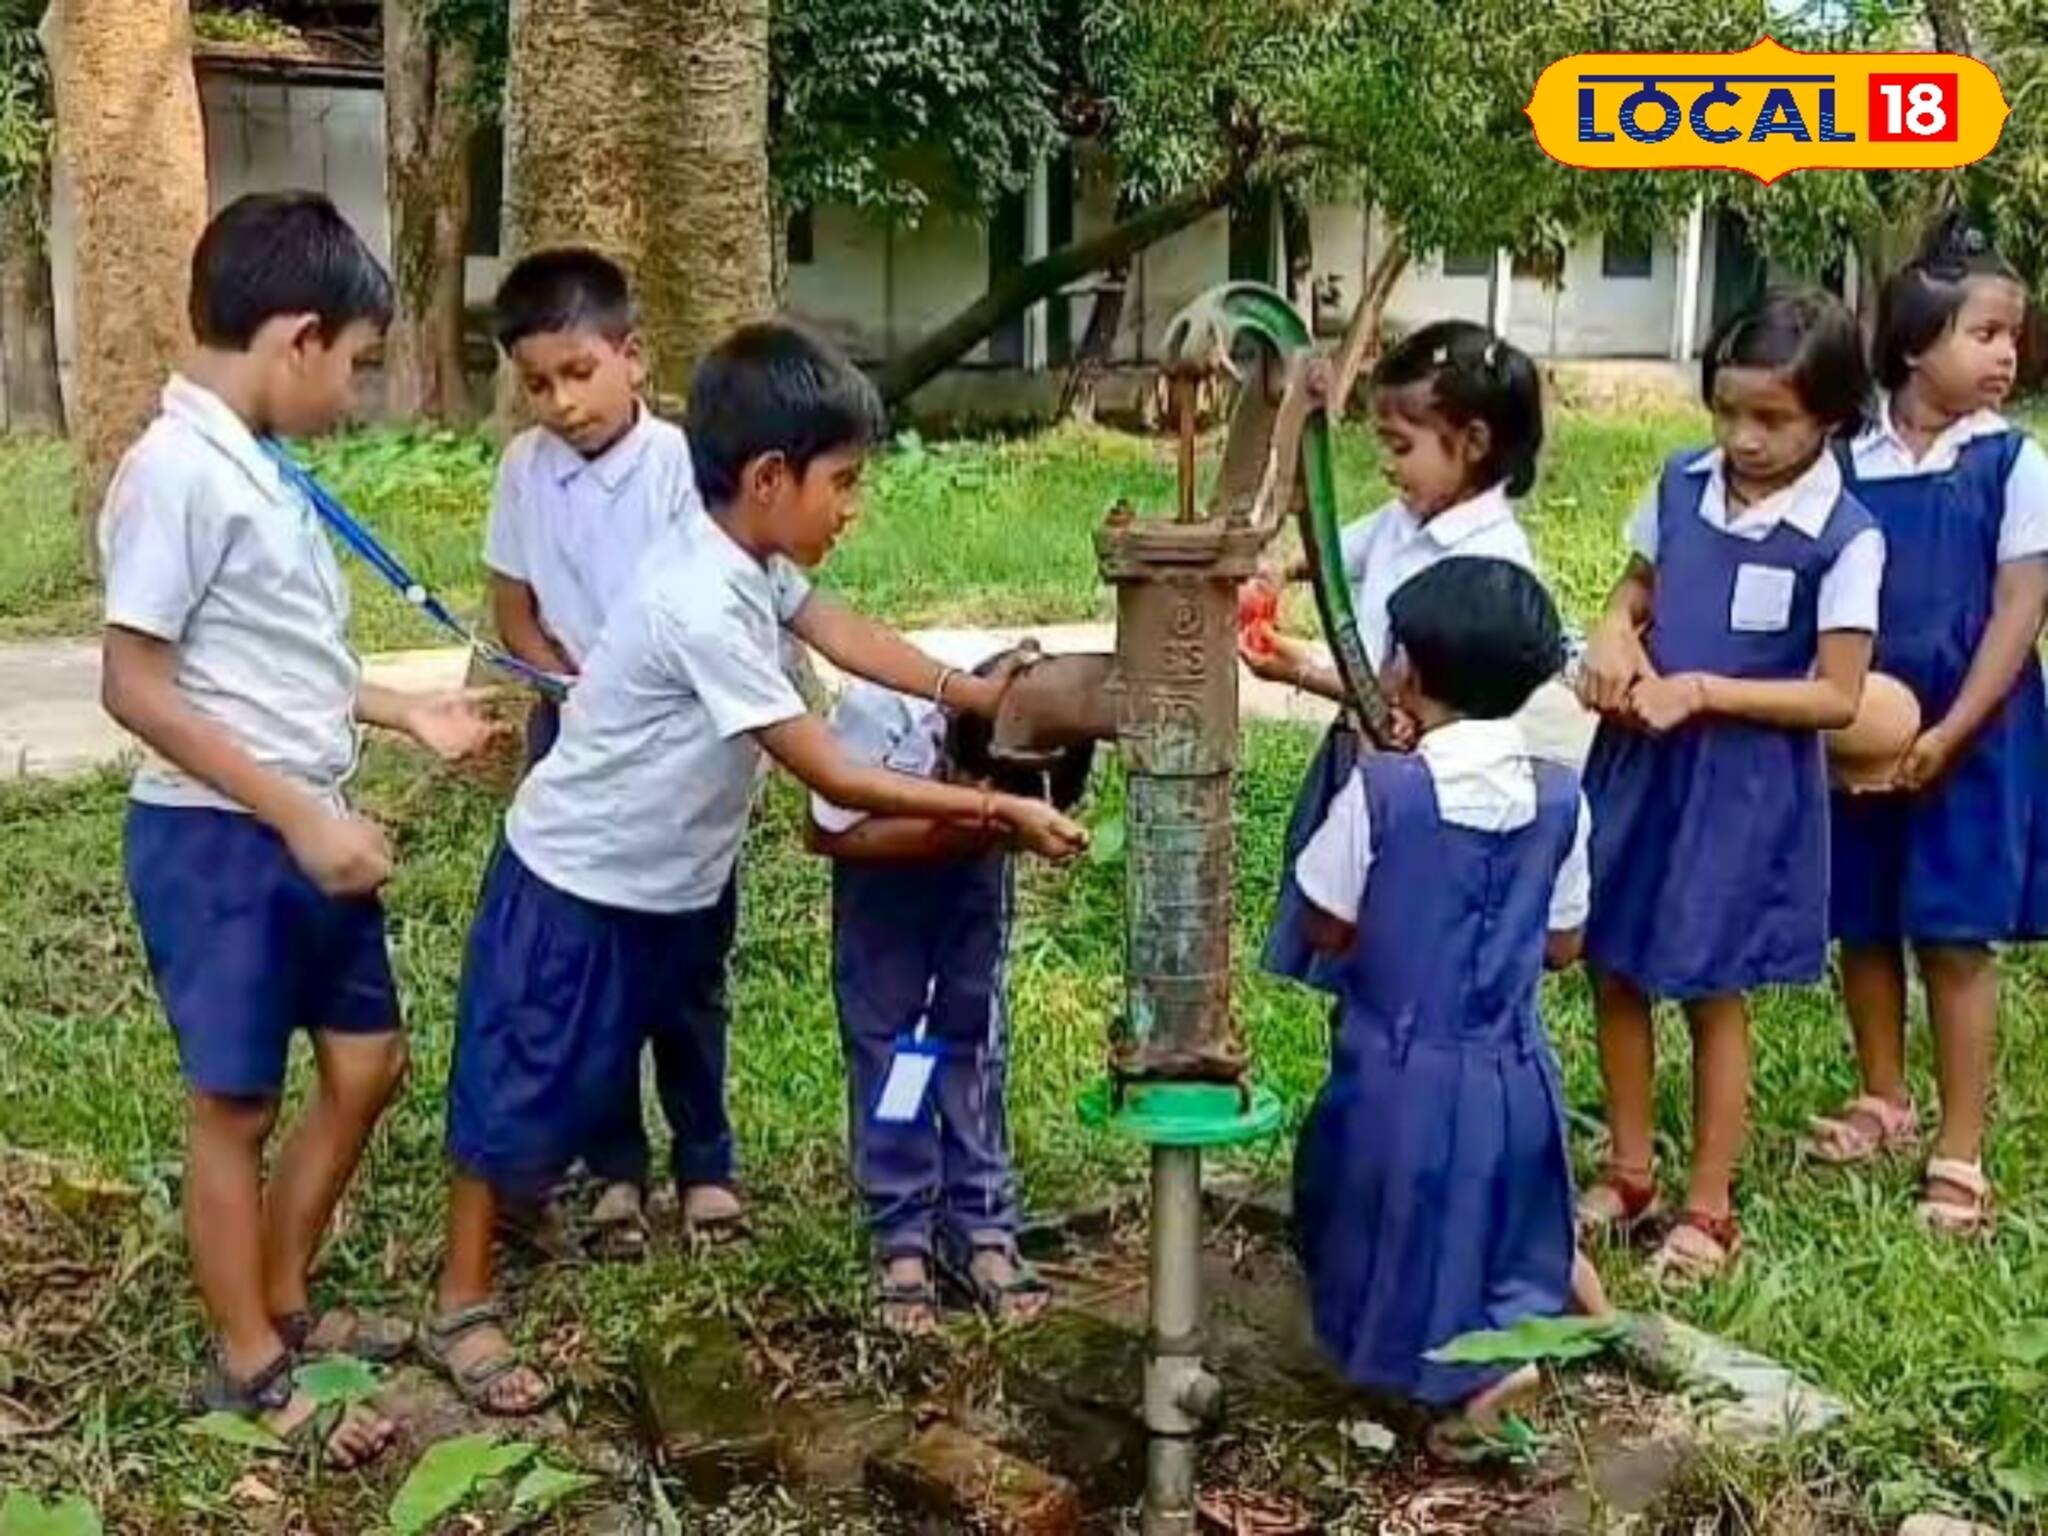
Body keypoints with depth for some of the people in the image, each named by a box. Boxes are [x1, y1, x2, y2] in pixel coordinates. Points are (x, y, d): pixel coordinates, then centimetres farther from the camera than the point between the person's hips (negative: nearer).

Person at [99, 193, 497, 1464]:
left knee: (367, 1063, 17)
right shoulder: (178, 473, -19)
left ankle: (284, 1304, 33)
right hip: (220, 840, -9)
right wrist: (299, 818, -22)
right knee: (237, 1102, 5)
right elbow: (138, 689, -21)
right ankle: (251, 1369, 22)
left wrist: (412, 715, 18)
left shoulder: (264, 467, 8)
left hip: (306, 831, 9)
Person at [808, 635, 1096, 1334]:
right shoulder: (884, 711, -41)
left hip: (976, 839, 2)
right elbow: (829, 833, -24)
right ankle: (901, 1238, 3)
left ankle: (981, 1230, 6)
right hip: (878, 839, -2)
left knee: (974, 1023, -1)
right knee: (884, 1025, -4)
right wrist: (943, 830, -37)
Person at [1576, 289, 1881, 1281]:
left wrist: (1700, 691, -20)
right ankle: (1629, 1176, 31)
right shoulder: (1681, 483, -1)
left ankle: (1709, 1209, 24)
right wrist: (1614, 632, -7)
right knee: (1614, 971, 13)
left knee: (1712, 994, 6)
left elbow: (1838, 696, -14)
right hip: (1638, 764, 5)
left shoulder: (1844, 538, -16)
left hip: (1744, 789, -5)